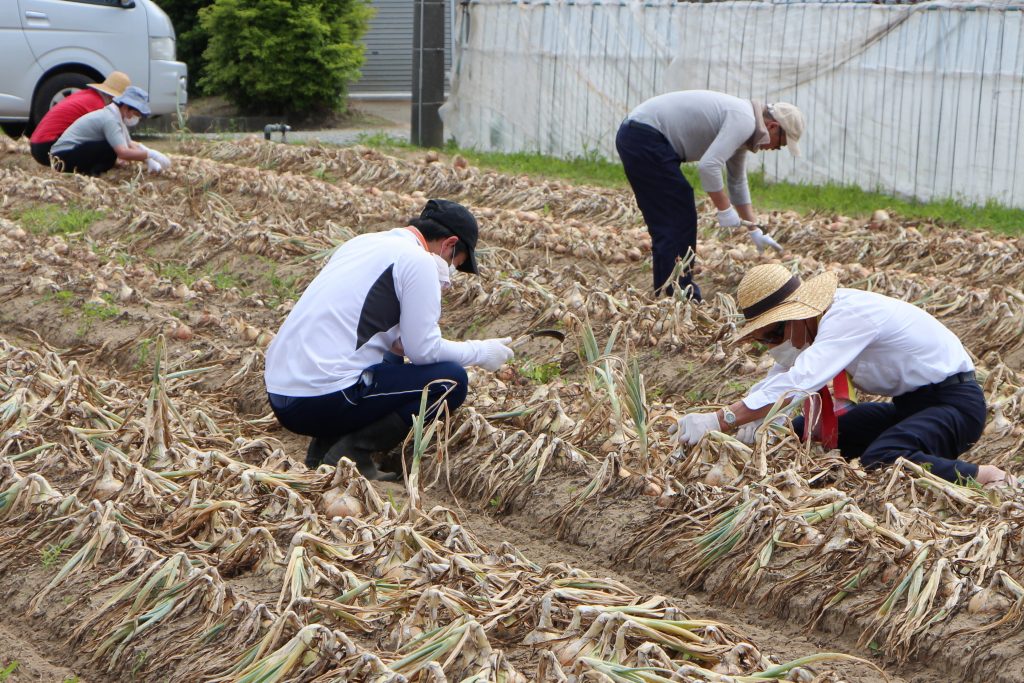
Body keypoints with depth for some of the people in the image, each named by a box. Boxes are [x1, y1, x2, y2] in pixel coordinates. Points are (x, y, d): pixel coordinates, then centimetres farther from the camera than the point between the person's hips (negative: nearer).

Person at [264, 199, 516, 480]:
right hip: (323, 402, -9)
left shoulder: (362, 243, 19)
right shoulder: (419, 261, -6)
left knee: (390, 360, 32)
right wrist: (480, 352, 7)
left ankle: (324, 446, 13)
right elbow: (424, 350, -7)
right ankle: (351, 453, -9)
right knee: (450, 380, -2)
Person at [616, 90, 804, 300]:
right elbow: (709, 165, -25)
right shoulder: (743, 121, -14)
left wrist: (756, 232, 30)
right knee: (676, 220, -6)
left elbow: (738, 183, 29)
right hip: (645, 138, -11)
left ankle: (668, 296, 20)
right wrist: (725, 209, -13)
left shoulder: (741, 125, 18)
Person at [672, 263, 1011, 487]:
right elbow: (779, 377, 3)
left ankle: (987, 477, -18)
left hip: (955, 400, -10)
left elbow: (799, 383, -39)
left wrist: (719, 422, -42)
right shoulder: (817, 318, 0)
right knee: (800, 432, 2)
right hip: (910, 403, 10)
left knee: (881, 461, -36)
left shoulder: (849, 316, -27)